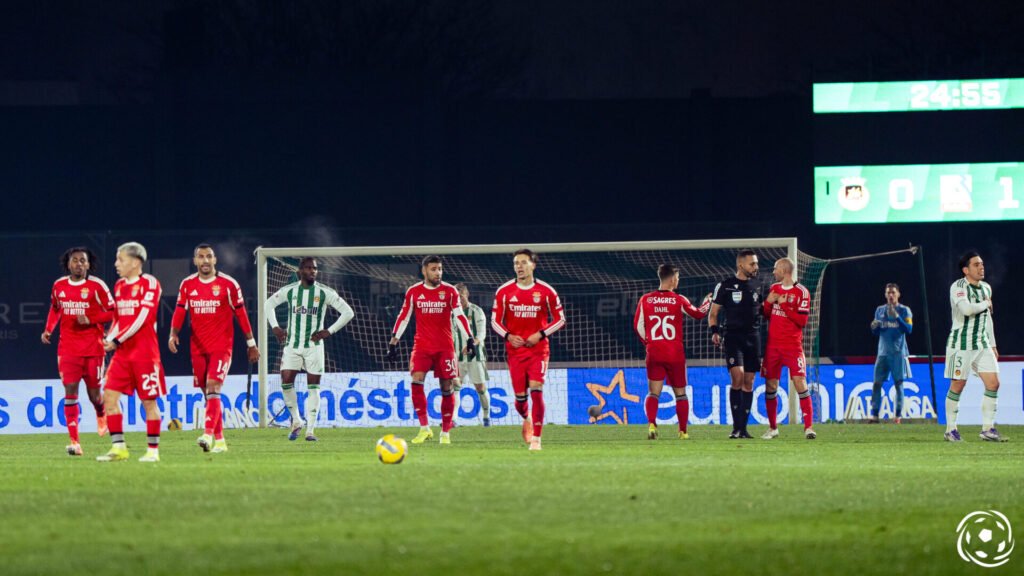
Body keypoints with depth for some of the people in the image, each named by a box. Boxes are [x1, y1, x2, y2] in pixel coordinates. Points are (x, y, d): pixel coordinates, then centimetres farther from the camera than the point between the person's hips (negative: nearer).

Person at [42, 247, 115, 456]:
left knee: (94, 392, 7)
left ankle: (101, 415, 45)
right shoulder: (59, 286, 5)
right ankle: (74, 441, -10)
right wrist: (48, 329, 8)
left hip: (93, 347, -2)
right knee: (70, 390, -9)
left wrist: (90, 320, -17)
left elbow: (112, 312, -4)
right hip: (68, 347, 2)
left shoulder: (96, 286, -7)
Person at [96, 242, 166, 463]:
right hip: (122, 353, 7)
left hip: (144, 351, -7)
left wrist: (118, 339, -15)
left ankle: (153, 450, 7)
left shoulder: (149, 284, -8)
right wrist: (109, 338, 2)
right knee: (109, 395, -4)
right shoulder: (119, 286, 15)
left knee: (149, 401, -1)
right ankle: (118, 447, 0)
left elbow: (142, 318, -15)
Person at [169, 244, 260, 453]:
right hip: (198, 347, 4)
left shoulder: (228, 284, -3)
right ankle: (220, 440, 15)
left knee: (213, 387, -20)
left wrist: (251, 343, 6)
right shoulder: (187, 285, 7)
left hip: (222, 347, -4)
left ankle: (209, 434, -30)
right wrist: (173, 334, -11)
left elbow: (241, 314, 3)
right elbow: (179, 312, 7)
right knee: (208, 393, 7)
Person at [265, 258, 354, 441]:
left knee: (313, 387, -3)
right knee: (286, 382, -10)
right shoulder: (289, 291, 2)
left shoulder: (325, 293, -3)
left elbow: (348, 312, 0)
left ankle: (310, 430, 1)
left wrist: (329, 331, -6)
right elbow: (268, 305, 18)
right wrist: (275, 327, 7)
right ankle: (296, 422, 10)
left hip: (314, 345, -1)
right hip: (292, 344, 1)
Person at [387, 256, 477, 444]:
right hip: (421, 346, 0)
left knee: (447, 387, 0)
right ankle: (424, 428, -15)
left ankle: (446, 432, 11)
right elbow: (403, 317, 9)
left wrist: (470, 339, -11)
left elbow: (459, 316, -1)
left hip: (445, 347, 0)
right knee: (416, 381, -19)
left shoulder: (450, 291, 2)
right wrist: (394, 340, 4)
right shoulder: (413, 292, 4)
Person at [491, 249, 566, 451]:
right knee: (520, 396, 1)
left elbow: (560, 319, 4)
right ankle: (527, 419, 37)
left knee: (536, 390, -16)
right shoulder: (504, 291, 1)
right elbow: (495, 320, 7)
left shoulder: (546, 291, -2)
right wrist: (508, 336, -11)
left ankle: (536, 438, -11)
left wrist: (540, 334, -10)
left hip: (538, 348, -2)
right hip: (515, 349, 2)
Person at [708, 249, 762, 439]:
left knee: (749, 382, 3)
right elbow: (713, 313, 3)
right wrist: (714, 331, -12)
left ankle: (743, 428, 9)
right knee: (737, 376, -18)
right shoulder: (725, 286, 0)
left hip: (753, 337, 5)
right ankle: (736, 427, -14)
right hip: (732, 336, -5)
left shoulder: (756, 287, 13)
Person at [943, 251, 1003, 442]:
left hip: (982, 344, 6)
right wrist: (986, 304, -10)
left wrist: (992, 345, 21)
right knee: (957, 385, -3)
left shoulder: (986, 288, 13)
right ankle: (950, 429, 8)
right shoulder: (958, 287, -11)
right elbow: (967, 309, -28)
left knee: (993, 383, -4)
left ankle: (987, 429, 1)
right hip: (960, 343, -6)